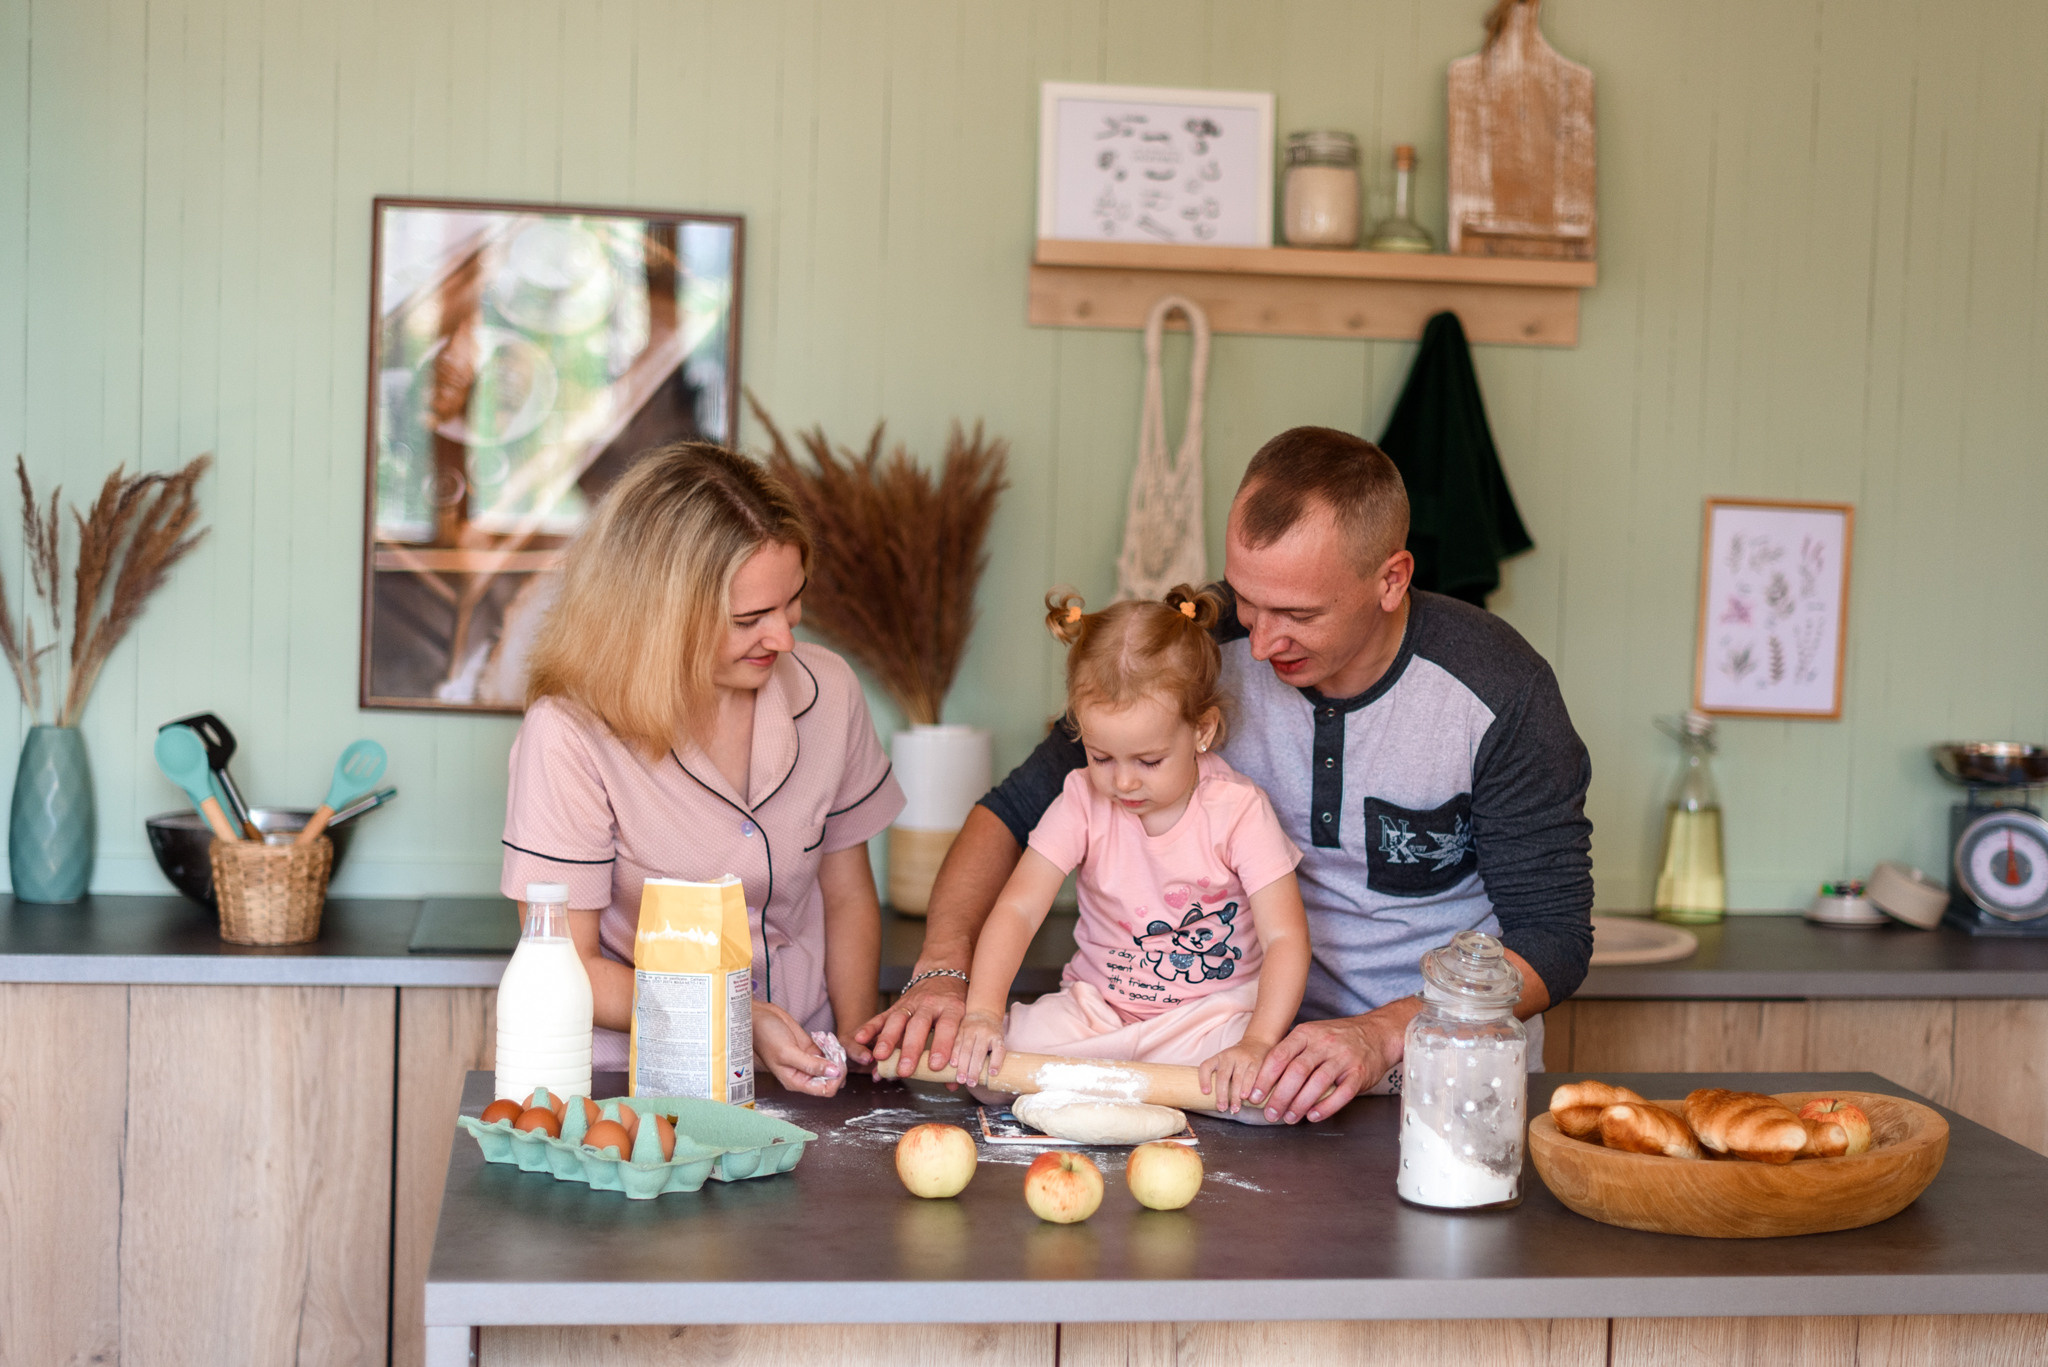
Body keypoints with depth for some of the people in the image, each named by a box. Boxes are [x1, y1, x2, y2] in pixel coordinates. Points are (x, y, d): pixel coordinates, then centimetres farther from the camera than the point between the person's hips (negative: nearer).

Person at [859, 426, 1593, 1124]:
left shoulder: (1501, 694, -14)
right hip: (1258, 1040, 3)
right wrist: (943, 968, -16)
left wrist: (1384, 1036, -29)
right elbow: (1018, 807, 0)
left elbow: (1553, 936, -12)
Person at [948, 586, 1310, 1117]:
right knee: (984, 1064, -21)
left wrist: (1257, 1042, -34)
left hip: (1214, 1010, -1)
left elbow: (1285, 937, -18)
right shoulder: (1083, 801, -7)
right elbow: (1018, 908, -14)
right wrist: (982, 1011, -30)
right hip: (1094, 1009, 2)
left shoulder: (1239, 810, -13)